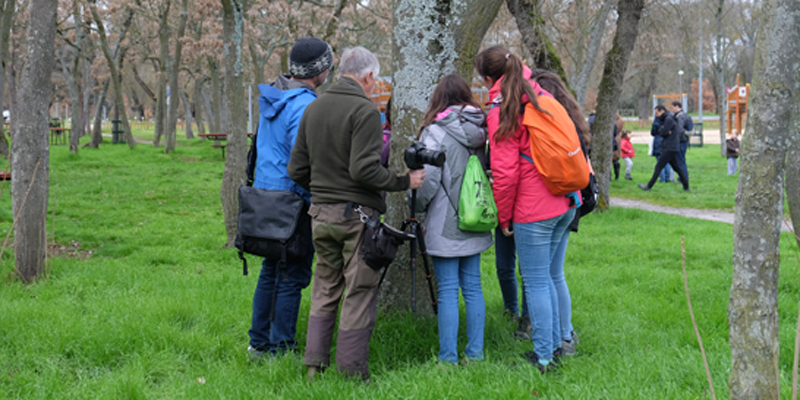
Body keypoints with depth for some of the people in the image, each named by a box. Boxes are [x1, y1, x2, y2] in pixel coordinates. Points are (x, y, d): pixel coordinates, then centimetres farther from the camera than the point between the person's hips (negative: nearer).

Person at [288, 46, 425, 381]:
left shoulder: (313, 108, 9)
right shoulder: (364, 110, -13)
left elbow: (296, 170, 11)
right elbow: (364, 169, -21)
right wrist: (404, 182, -10)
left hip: (320, 214, 7)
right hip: (356, 215, -7)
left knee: (325, 290, 16)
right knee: (360, 293, 2)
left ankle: (314, 365, 16)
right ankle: (352, 372, 6)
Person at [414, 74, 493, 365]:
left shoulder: (435, 132, -12)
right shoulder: (481, 130, 6)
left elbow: (428, 179, -16)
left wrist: (417, 208, 0)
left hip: (445, 224, -6)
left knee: (448, 290, -2)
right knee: (472, 286, 12)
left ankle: (448, 358, 2)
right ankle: (475, 354, 16)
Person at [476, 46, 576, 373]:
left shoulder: (501, 113, -12)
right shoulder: (541, 99, 10)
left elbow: (505, 173, -14)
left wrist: (503, 217, -3)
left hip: (533, 211, -8)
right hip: (564, 205, 8)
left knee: (535, 282, 1)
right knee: (544, 276, 19)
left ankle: (543, 356, 7)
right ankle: (554, 342, 26)